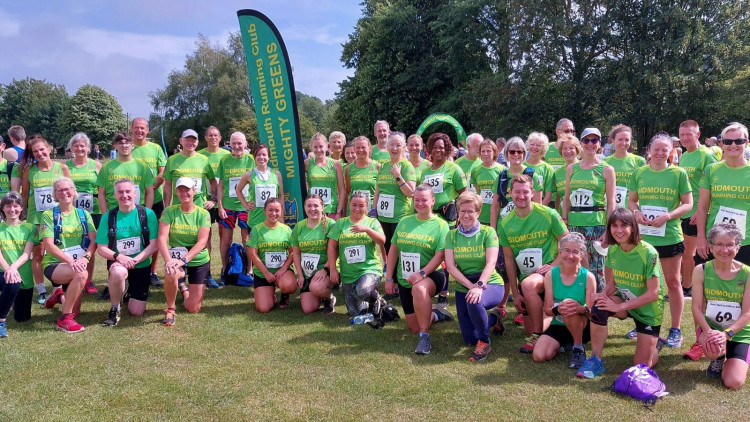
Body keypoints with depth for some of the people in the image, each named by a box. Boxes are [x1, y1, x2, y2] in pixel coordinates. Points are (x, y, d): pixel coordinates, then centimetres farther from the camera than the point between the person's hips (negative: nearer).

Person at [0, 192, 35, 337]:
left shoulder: (29, 228, 2)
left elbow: (27, 253, -8)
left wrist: (13, 267, -27)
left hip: (24, 277, 2)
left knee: (22, 317, 8)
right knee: (13, 284, -38)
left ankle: (15, 301, 43)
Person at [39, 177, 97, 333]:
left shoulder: (84, 214, 7)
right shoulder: (49, 215, -3)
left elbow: (94, 241, -3)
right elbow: (48, 245, -13)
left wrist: (85, 258, -23)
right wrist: (70, 261, -26)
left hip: (77, 265, 4)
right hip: (54, 264, -4)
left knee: (74, 312, 3)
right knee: (81, 274, -37)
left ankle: (59, 295, 39)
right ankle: (64, 319, -23)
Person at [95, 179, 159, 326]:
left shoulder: (148, 214, -7)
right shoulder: (108, 217, -3)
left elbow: (154, 245, -10)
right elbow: (101, 248, -3)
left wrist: (135, 260, -23)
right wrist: (118, 256, -23)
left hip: (142, 265, 1)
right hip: (117, 262, 0)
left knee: (137, 312, -1)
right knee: (118, 272, -39)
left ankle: (130, 293, 36)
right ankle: (114, 309, -11)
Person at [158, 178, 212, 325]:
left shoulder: (203, 213, -7)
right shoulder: (169, 211, -6)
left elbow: (202, 241, -17)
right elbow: (162, 238, -14)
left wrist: (184, 260, -30)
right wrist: (168, 260, -31)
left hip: (199, 262, 1)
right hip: (176, 259, -1)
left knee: (193, 310, 1)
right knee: (170, 273, -39)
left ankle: (184, 288, 39)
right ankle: (170, 309, -11)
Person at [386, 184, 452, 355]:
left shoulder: (440, 225, -7)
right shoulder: (404, 222, 7)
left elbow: (440, 255, -15)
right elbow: (393, 250, 9)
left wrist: (422, 273, -28)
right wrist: (389, 278, 5)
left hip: (432, 276, -5)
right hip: (405, 281, 5)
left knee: (419, 288, -42)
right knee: (414, 327, 7)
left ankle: (425, 337, -30)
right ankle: (435, 315, 38)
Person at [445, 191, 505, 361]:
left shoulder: (488, 232, -6)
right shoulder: (452, 235, 1)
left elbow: (491, 263, -17)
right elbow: (450, 266, -8)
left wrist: (479, 286, -33)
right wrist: (470, 286, -20)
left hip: (490, 284, -4)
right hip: (463, 287, 4)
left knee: (475, 301, -39)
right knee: (469, 339, 3)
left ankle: (484, 342, -12)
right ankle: (492, 320, 36)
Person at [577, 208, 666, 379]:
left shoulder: (648, 253, -25)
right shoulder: (613, 250, -9)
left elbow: (653, 294, -25)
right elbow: (612, 283, -1)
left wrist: (619, 306, -28)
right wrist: (603, 294, -23)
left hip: (649, 309, -4)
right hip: (624, 301, 4)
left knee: (642, 365, -2)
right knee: (599, 306, -30)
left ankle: (655, 343, 33)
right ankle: (595, 360, -16)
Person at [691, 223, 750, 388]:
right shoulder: (701, 271, -10)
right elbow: (697, 307, -11)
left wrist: (727, 334, -27)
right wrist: (708, 331, -28)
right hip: (710, 327, 0)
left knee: (733, 383, -13)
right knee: (712, 347, -36)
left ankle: (731, 360, 24)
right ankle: (718, 360, 5)